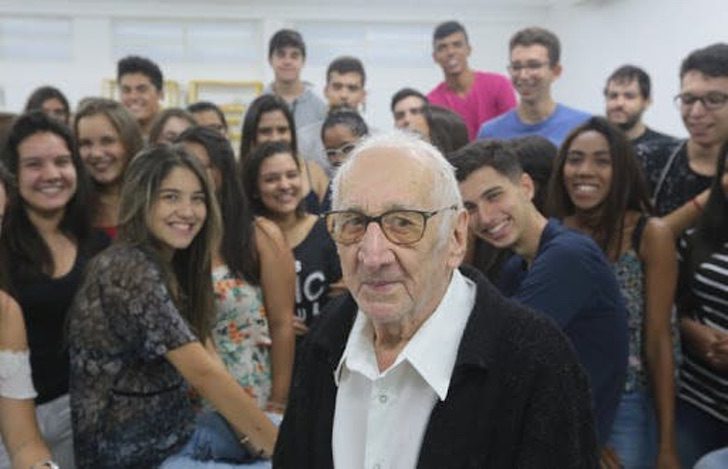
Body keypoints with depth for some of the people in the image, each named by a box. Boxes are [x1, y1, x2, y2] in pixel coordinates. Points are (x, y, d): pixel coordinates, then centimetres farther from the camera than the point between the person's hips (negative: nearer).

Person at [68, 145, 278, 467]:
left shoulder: (172, 265, 6)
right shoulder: (129, 270, -23)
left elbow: (204, 359, 3)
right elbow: (203, 372, -25)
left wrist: (258, 435, -5)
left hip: (173, 432, 8)